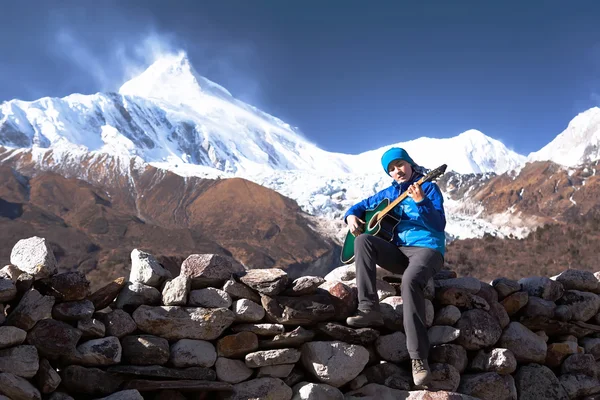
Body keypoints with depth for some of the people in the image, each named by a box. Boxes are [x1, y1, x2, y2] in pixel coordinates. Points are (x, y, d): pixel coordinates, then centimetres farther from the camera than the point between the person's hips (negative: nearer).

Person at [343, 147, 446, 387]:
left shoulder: (428, 188, 3)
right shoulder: (388, 193, 19)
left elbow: (439, 224, -10)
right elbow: (361, 205, 30)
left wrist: (421, 202, -27)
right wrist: (351, 216, 6)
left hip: (427, 248, -5)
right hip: (398, 251, 5)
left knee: (410, 280, -38)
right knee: (362, 240, -22)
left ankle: (419, 359, -39)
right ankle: (369, 309, -26)